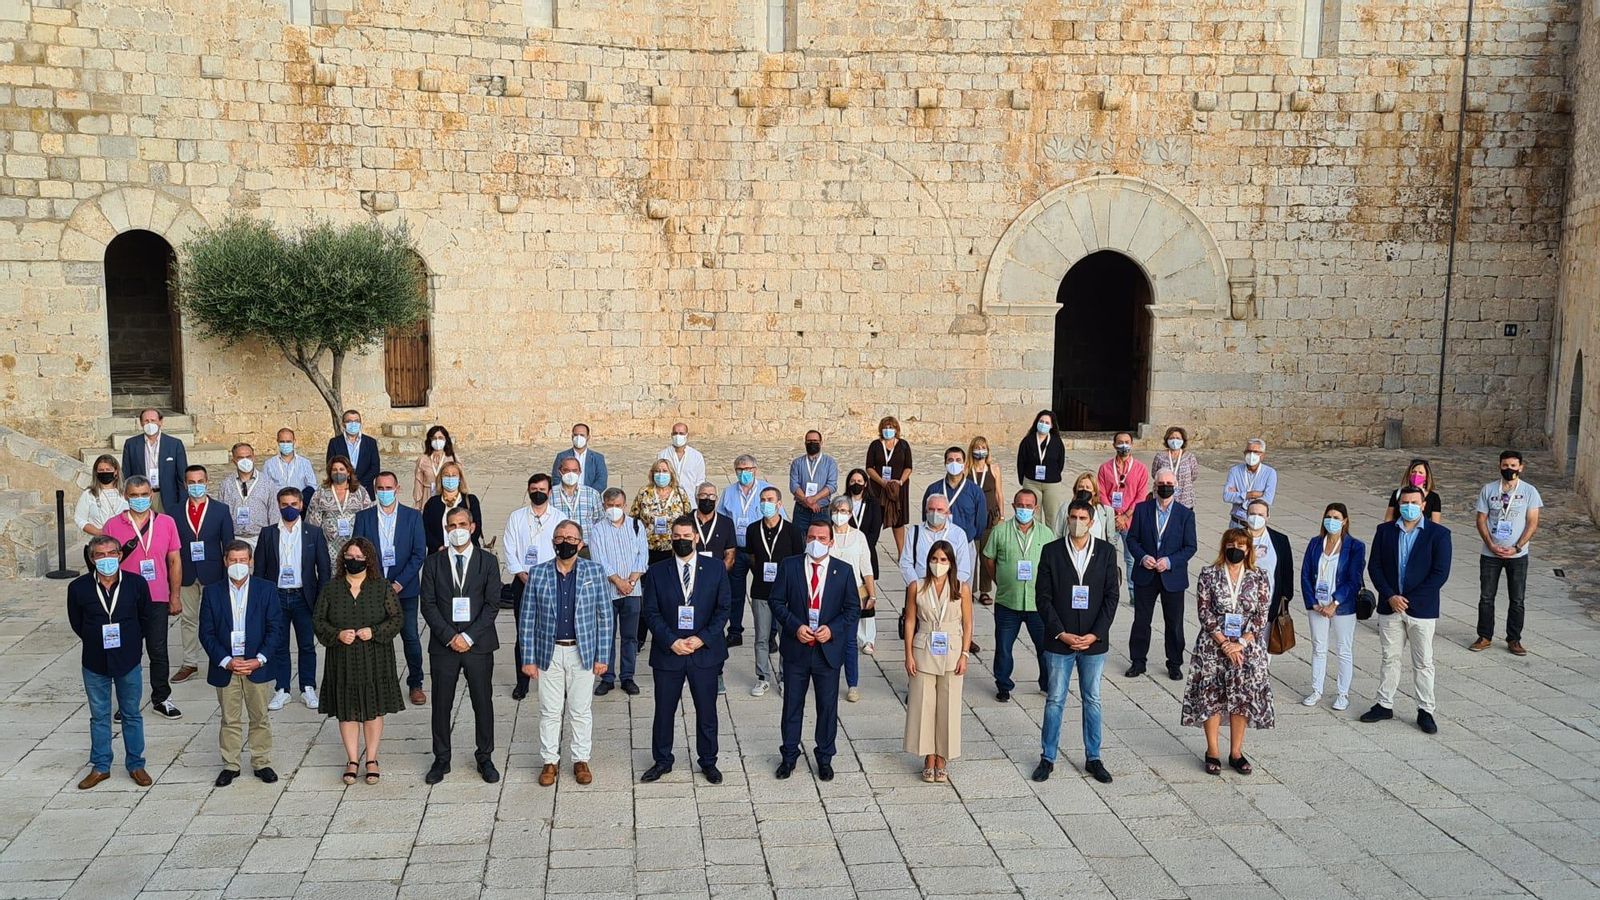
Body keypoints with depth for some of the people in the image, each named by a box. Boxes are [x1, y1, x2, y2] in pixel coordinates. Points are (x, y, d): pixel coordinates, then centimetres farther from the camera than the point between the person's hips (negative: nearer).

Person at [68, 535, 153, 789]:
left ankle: (135, 764, 23)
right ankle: (100, 767, 26)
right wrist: (96, 641, 6)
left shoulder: (137, 584, -10)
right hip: (95, 663, 1)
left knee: (132, 714, 11)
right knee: (99, 716, 13)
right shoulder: (78, 587, -9)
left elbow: (146, 618, 5)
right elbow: (76, 623, 6)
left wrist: (129, 642, 5)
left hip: (128, 662, -1)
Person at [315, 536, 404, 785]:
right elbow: (318, 621, 3)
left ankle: (371, 759, 18)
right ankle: (352, 760, 19)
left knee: (374, 709, 6)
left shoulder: (382, 588, -1)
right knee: (346, 711, 7)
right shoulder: (330, 589, 3)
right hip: (342, 661, 1)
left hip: (375, 660, -1)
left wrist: (374, 631, -18)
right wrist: (338, 634, -15)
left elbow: (396, 619, -2)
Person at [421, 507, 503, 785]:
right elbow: (428, 605, -1)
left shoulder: (488, 561, 1)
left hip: (479, 645, -1)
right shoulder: (434, 563, 3)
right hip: (443, 645, 1)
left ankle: (484, 758, 19)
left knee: (483, 703, 6)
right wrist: (450, 637, -12)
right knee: (441, 704, 7)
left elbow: (492, 604, -3)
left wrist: (469, 636, -12)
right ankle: (441, 759, 20)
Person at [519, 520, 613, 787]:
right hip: (549, 652, 1)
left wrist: (602, 657, -4)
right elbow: (527, 619, 1)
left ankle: (581, 760, 24)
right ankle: (550, 760, 23)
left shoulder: (595, 571, -3)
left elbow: (605, 616, -1)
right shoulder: (538, 573, -1)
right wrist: (528, 659, -2)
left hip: (583, 653, 0)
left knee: (581, 711, 9)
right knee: (549, 712, 9)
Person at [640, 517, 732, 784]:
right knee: (664, 711, 10)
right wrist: (671, 641, -14)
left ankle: (708, 761, 26)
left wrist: (702, 638, -12)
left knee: (707, 711, 9)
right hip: (668, 652, 0)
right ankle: (662, 761, 27)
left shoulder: (715, 569, 0)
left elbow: (723, 608, -1)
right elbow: (651, 612, -2)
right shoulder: (657, 572, 0)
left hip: (705, 652, 0)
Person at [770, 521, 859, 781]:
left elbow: (853, 608, 2)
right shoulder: (789, 566, -2)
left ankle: (824, 758, 26)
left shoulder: (843, 571, -2)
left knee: (828, 706, 10)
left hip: (829, 649, 0)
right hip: (796, 649, 0)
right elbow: (777, 602, -1)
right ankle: (789, 756, 26)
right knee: (792, 704, 11)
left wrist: (833, 629, -13)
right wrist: (795, 627, -14)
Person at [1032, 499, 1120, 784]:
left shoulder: (1106, 551, 0)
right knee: (1055, 701, 6)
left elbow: (1111, 596, -1)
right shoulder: (1051, 551, -2)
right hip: (1059, 641, -1)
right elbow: (1043, 597, -3)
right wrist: (1061, 633, -11)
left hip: (1094, 641, 1)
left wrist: (1095, 634, -9)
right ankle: (1048, 758, 17)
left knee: (1093, 700, 11)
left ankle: (1093, 758, 23)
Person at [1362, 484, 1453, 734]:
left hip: (1422, 608, -2)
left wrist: (1410, 600, -14)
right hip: (1390, 606, 3)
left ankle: (1425, 711, 14)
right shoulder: (1385, 531, 4)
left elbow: (1440, 573, -10)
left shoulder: (1438, 534, -4)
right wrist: (1390, 596, -11)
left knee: (1423, 663, 5)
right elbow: (1374, 566, 2)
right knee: (1389, 658, 11)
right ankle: (1384, 705, 21)